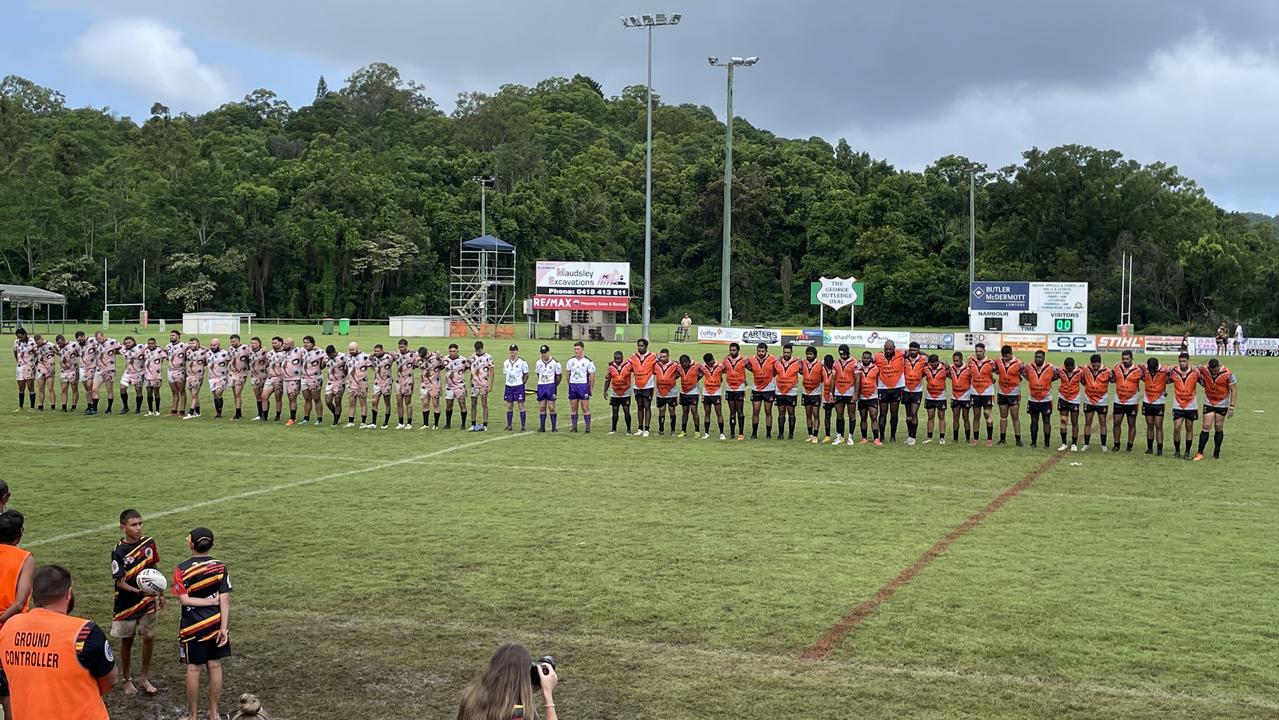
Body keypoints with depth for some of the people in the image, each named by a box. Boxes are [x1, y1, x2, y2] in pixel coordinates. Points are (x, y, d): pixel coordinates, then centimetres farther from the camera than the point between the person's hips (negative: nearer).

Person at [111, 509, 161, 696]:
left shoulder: (149, 543, -2)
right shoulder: (119, 551, -17)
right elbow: (119, 581, -18)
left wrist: (160, 594, 13)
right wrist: (137, 591, -34)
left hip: (148, 602, 3)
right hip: (126, 604, -3)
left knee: (149, 637, 1)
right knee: (127, 642, 9)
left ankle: (144, 678, 18)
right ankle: (127, 680, 24)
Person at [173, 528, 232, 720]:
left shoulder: (182, 569, -11)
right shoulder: (220, 567, -4)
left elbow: (183, 599, -16)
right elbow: (225, 599, -8)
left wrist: (212, 601, -9)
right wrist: (224, 627, -8)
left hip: (193, 627, -3)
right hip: (216, 624, 3)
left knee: (193, 669, 6)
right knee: (215, 666, 11)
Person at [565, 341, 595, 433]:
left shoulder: (588, 361, -2)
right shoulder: (570, 361, 9)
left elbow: (592, 376, -2)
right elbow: (568, 374, 15)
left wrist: (590, 389, -5)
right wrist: (570, 386, 9)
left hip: (583, 385, -4)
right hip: (573, 385, 4)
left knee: (585, 408, -5)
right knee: (573, 408, 6)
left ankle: (588, 426, -2)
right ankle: (574, 427, 10)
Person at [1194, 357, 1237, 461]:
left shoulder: (1228, 374, -16)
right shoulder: (1204, 371, -10)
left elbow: (1233, 390, -9)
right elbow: (1203, 383, 10)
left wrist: (1231, 407, -12)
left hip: (1222, 405, -1)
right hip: (1208, 404, 1)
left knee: (1219, 428, 6)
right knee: (1206, 428, -3)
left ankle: (1216, 453, 16)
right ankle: (1200, 453, -2)